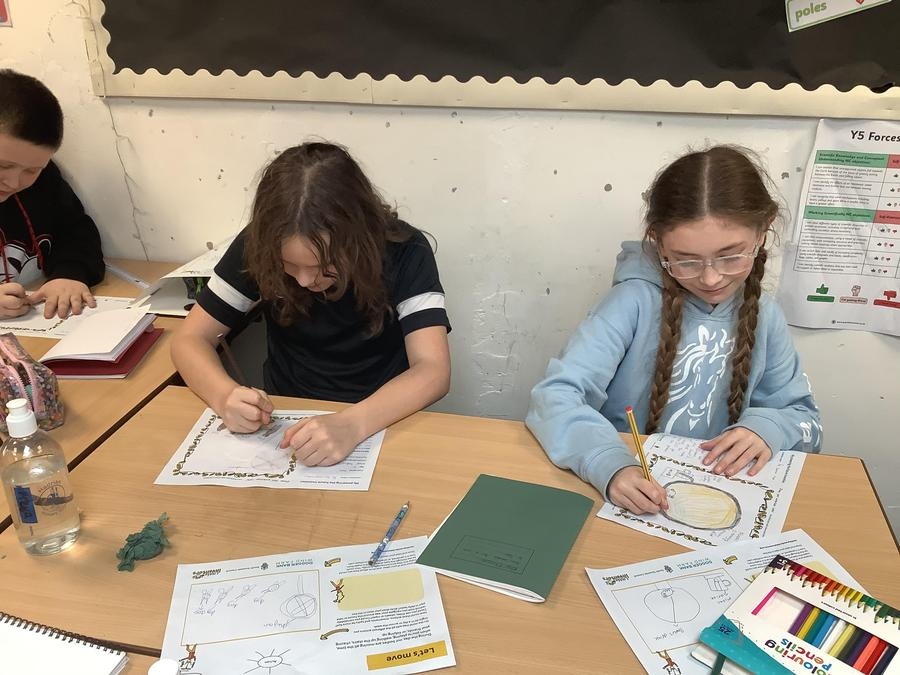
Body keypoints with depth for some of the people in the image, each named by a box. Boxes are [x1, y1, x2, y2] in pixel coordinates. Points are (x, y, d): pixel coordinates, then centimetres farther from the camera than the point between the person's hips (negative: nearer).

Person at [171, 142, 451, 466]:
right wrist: (226, 396, -26)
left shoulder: (404, 251, -18)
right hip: (283, 420, 1)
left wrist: (352, 425, -41)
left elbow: (433, 370, -25)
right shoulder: (257, 246, -12)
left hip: (377, 423, -1)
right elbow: (191, 339, -6)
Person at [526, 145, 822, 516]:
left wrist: (767, 427, -12)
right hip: (627, 500, -3)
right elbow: (556, 395, -20)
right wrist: (608, 464, -36)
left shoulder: (764, 318, 0)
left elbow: (804, 417, 10)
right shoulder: (636, 300, -14)